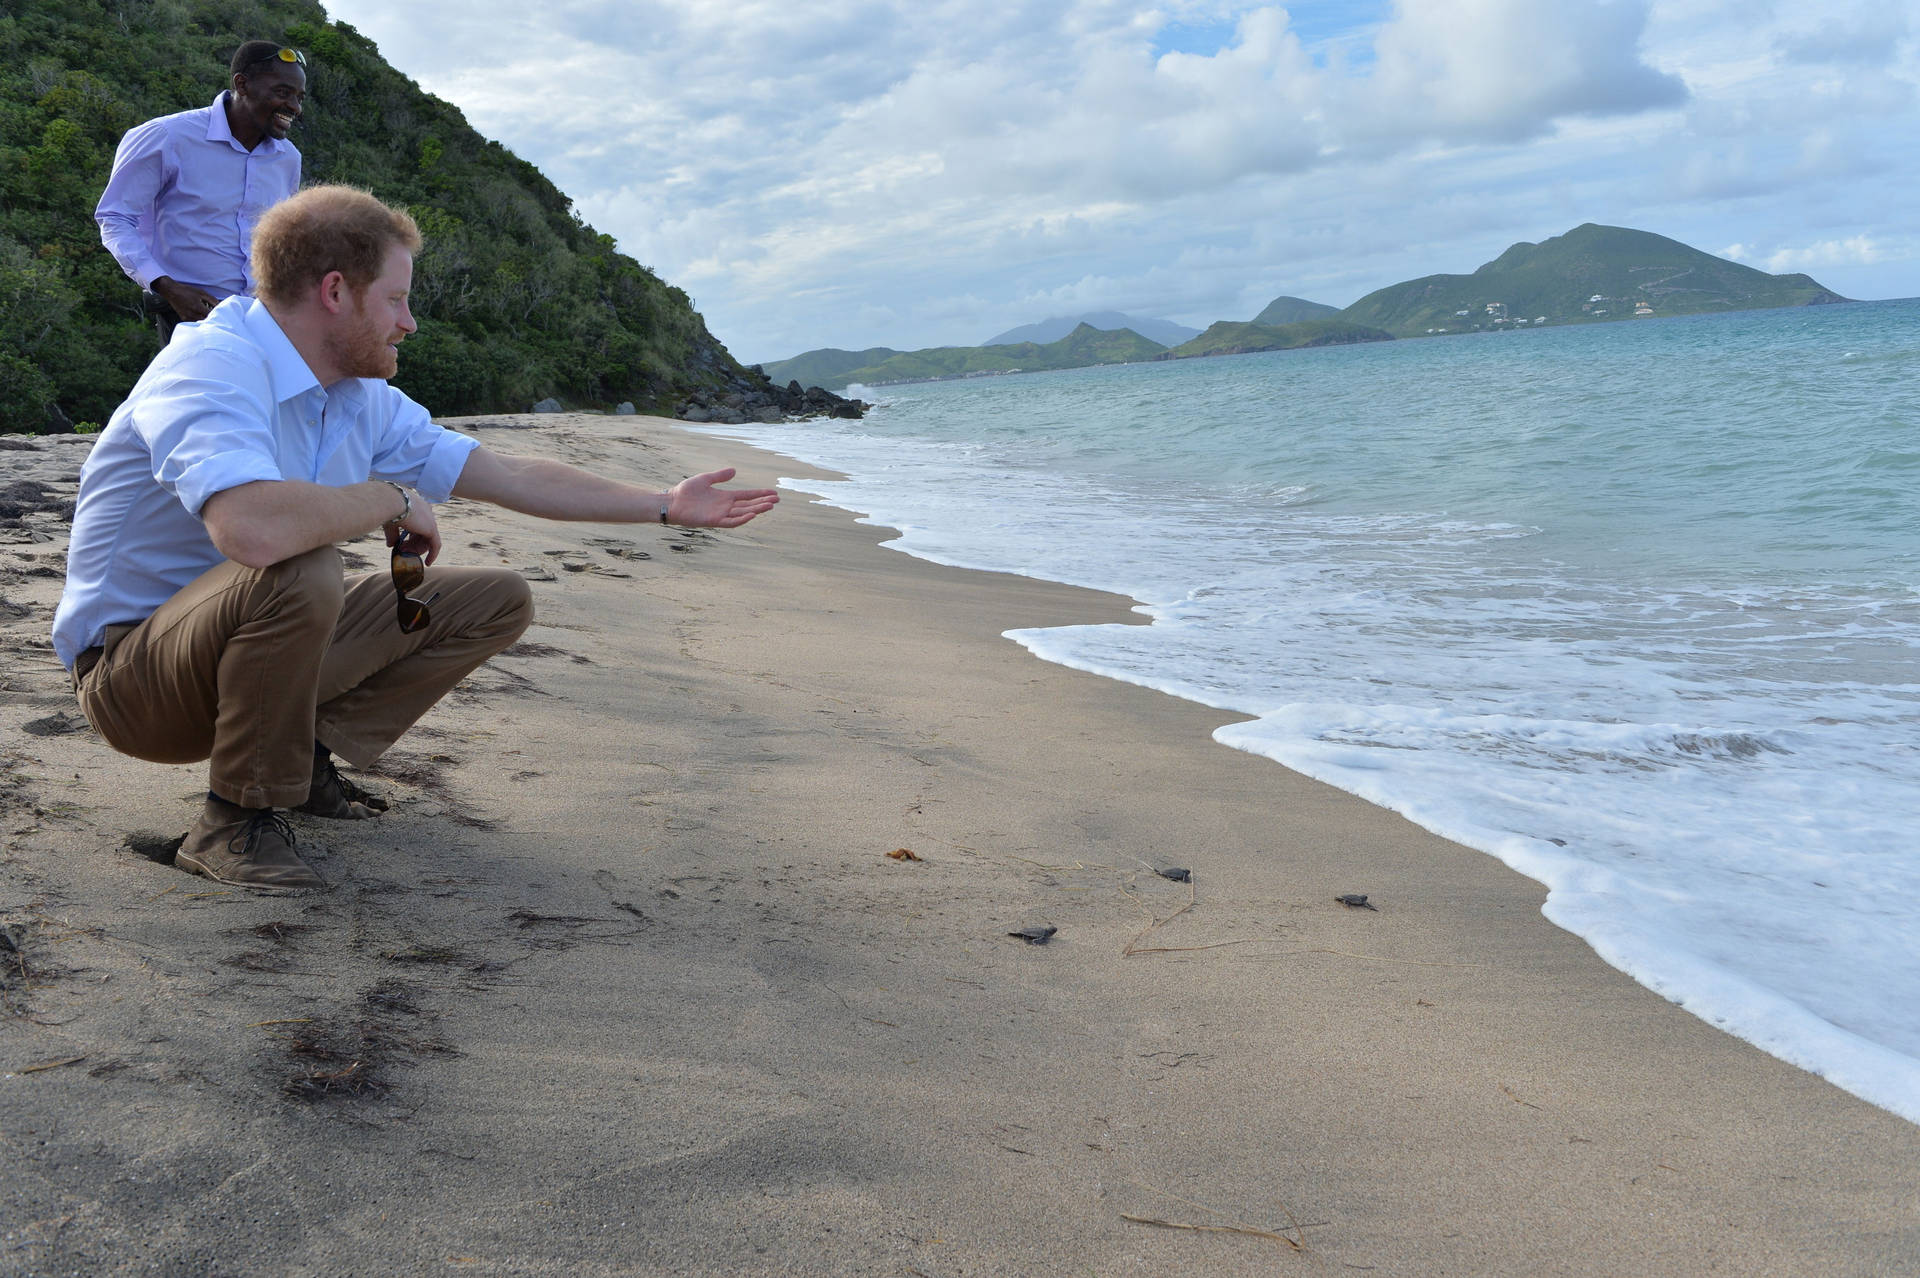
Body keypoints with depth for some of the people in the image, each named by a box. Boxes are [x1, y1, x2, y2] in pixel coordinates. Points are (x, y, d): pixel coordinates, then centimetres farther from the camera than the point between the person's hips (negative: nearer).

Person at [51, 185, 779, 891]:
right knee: (300, 572, -39)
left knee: (497, 601, 4)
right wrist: (394, 499, -26)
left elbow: (507, 476, 10)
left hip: (255, 642, 8)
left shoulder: (360, 398, 3)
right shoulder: (210, 368, -24)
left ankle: (304, 757, 6)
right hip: (132, 670, -8)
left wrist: (663, 508, 10)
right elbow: (255, 529, -44)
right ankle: (237, 818, -18)